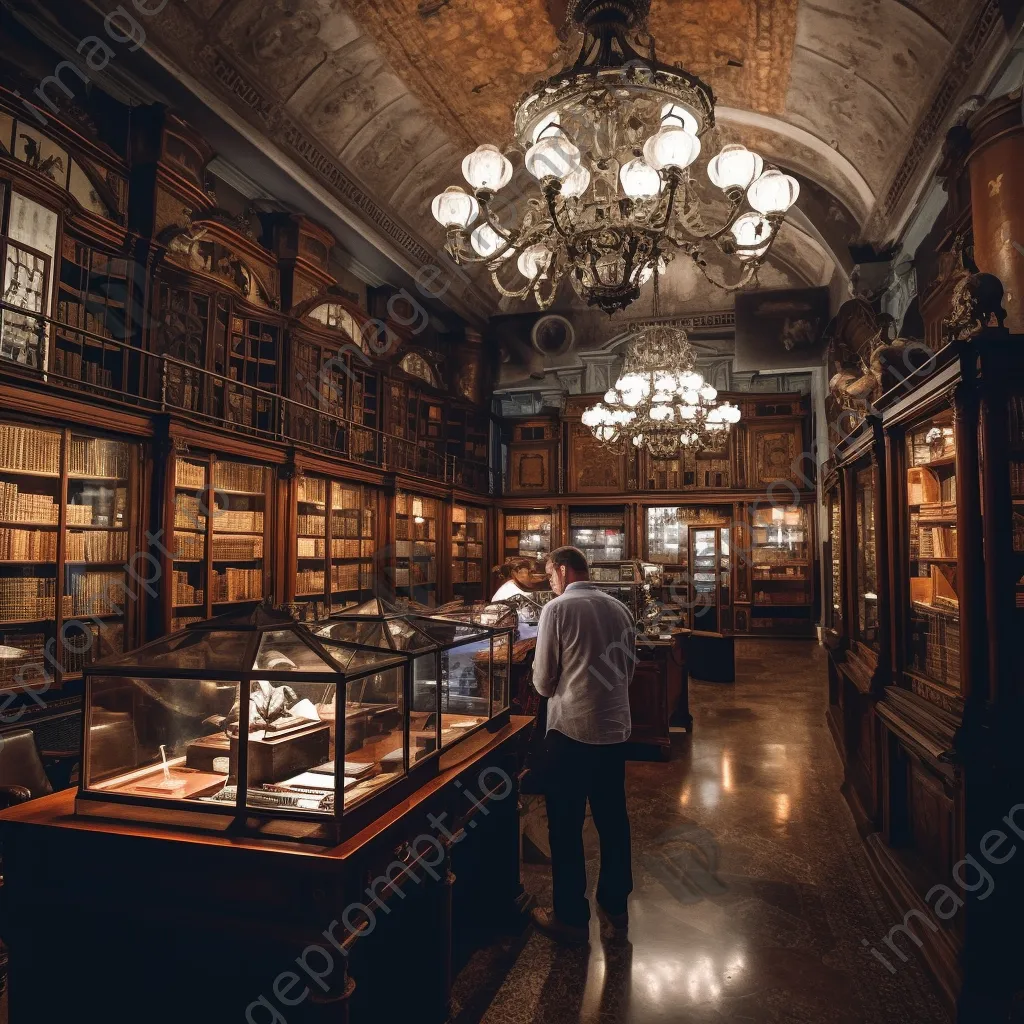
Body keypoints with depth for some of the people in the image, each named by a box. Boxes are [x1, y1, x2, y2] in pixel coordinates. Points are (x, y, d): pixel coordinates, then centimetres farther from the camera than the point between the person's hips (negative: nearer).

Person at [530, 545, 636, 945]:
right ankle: (615, 911, 30)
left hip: (571, 729, -6)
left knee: (566, 825, 8)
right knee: (613, 820, 17)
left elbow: (543, 681, -8)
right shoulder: (619, 608, 4)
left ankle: (571, 917, 20)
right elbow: (629, 668, 13)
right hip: (614, 727, 6)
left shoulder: (557, 609, -12)